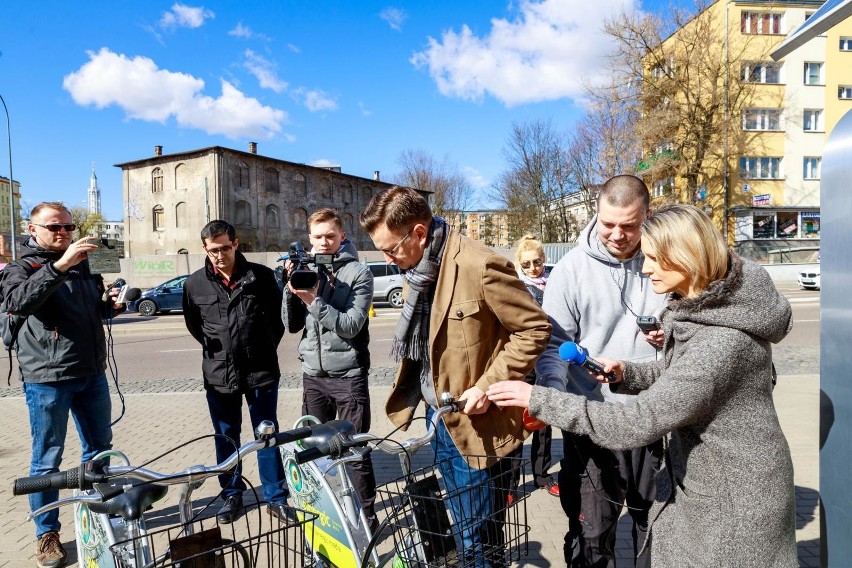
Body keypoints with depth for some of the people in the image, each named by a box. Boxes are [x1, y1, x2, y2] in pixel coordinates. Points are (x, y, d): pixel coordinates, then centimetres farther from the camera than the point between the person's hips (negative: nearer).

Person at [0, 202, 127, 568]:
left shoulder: (82, 264, 15)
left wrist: (111, 303, 4)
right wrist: (59, 265, -37)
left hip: (92, 373, 6)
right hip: (47, 379, -6)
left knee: (100, 449, 16)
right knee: (47, 460, 5)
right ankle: (47, 533, 20)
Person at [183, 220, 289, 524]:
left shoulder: (261, 276, -6)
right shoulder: (195, 283, 0)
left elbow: (278, 315, 5)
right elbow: (193, 324, 14)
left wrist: (266, 347, 5)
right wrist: (215, 349, 9)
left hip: (261, 370, -1)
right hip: (218, 373, 2)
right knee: (226, 437, 14)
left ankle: (276, 497, 21)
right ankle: (232, 494, 32)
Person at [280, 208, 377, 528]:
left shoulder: (358, 273, -6)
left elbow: (351, 326, -15)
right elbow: (292, 325, 4)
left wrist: (313, 300, -22)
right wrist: (290, 286, -9)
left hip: (348, 375, -4)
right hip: (313, 374, 4)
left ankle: (366, 512, 19)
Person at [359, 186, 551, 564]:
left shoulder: (480, 266, -23)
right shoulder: (417, 268, 4)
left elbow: (535, 328, -17)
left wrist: (489, 385, -21)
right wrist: (412, 386, 8)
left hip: (475, 421, -8)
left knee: (479, 534, 7)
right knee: (460, 522, 24)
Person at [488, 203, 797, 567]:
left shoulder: (722, 341, -34)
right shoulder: (704, 302, -3)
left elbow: (639, 424, -34)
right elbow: (677, 373, 12)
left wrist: (539, 399, -30)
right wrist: (625, 374, -8)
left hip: (734, 500, -8)